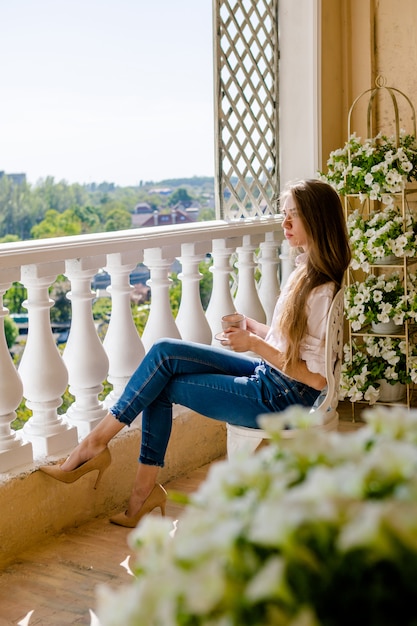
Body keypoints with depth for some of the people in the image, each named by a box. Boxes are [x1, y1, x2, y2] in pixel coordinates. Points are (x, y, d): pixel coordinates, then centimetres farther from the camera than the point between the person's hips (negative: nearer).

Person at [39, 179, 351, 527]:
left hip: (283, 400, -9)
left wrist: (255, 345, -20)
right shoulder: (305, 273, 8)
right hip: (268, 373, 9)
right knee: (164, 352, -4)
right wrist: (250, 326, 3)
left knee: (161, 386, -9)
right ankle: (146, 488, 0)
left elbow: (317, 378, -22)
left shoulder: (323, 291, -21)